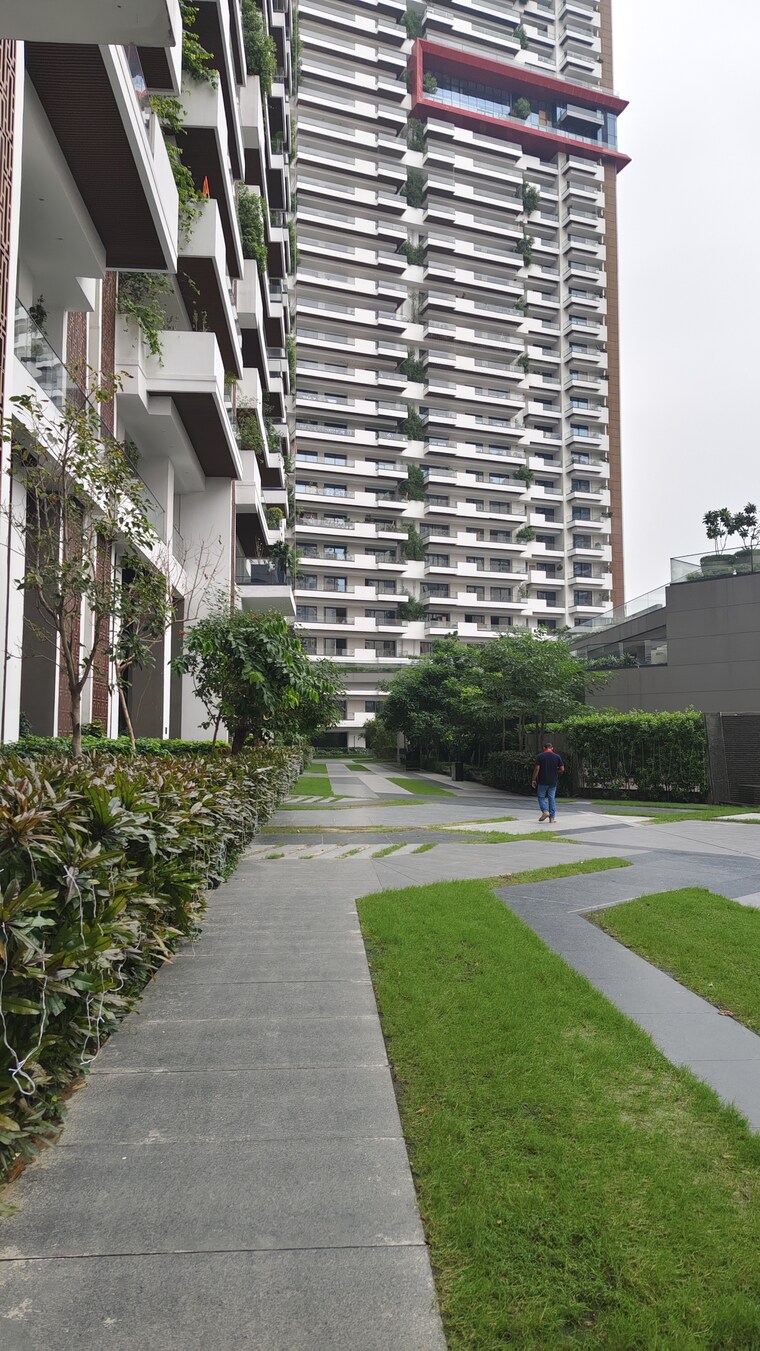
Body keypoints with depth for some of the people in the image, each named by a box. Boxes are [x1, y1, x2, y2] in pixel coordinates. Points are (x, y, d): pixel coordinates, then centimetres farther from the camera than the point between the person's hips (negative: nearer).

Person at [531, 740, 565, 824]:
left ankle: (545, 811, -12)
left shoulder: (540, 756, -5)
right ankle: (552, 818, 6)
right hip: (553, 781, 2)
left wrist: (534, 779, -3)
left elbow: (537, 769, -10)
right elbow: (562, 769, 0)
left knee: (541, 797, 11)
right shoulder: (557, 757, 2)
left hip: (542, 781, -2)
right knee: (552, 798, 8)